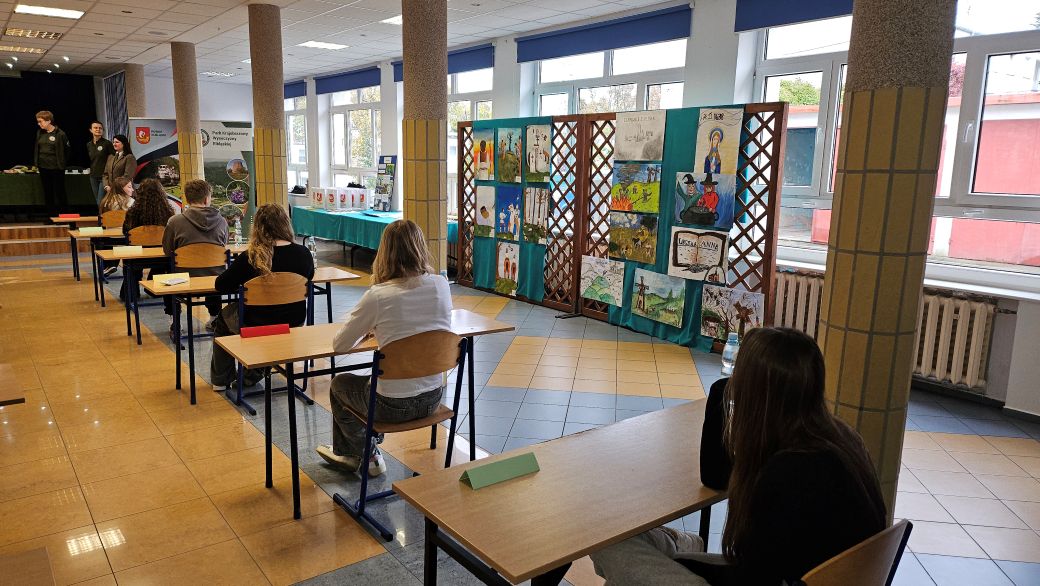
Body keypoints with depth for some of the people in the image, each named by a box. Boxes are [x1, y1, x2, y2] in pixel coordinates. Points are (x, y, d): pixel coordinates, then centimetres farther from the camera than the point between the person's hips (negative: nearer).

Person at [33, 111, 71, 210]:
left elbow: (67, 150, -5)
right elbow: (36, 149, 16)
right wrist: (36, 163, 12)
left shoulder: (60, 134, -11)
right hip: (43, 167, 6)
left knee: (59, 192, 1)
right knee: (47, 192, 11)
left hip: (56, 168, -6)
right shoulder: (40, 133, 6)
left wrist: (61, 164, -4)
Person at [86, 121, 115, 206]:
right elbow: (90, 159, 21)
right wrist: (92, 170, 12)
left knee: (101, 203, -12)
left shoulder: (107, 143, -7)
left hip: (104, 176, -6)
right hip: (93, 177, 6)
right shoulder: (89, 145, 10)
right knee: (97, 201, 9)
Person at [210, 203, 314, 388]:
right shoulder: (303, 253, -12)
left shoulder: (249, 258, -20)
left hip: (258, 324, -4)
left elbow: (221, 286, -9)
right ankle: (252, 376, 45)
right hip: (294, 322, 4)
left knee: (224, 317, 30)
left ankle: (222, 379, 43)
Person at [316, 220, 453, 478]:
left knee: (339, 385, 27)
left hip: (393, 406, -5)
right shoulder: (441, 285, -7)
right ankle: (350, 453, 48)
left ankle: (367, 457, 38)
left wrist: (367, 328, 10)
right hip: (432, 398, 5)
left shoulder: (378, 295, -20)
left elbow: (340, 345, -8)